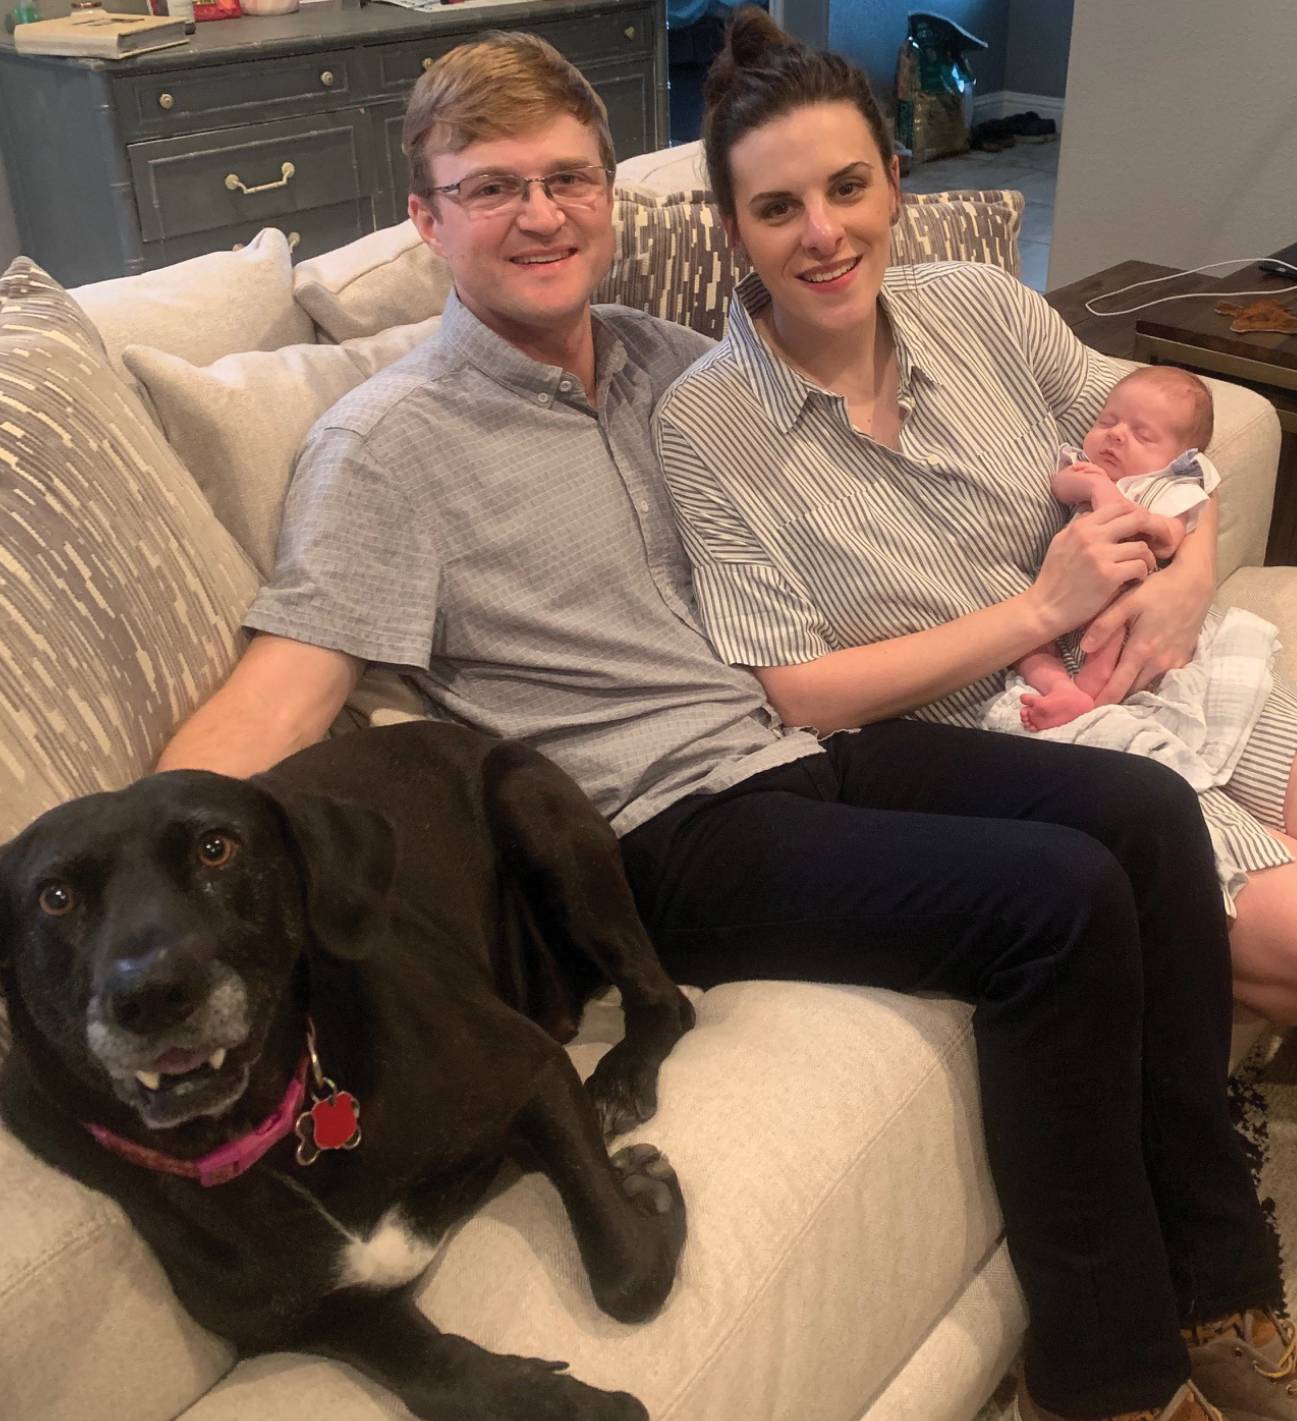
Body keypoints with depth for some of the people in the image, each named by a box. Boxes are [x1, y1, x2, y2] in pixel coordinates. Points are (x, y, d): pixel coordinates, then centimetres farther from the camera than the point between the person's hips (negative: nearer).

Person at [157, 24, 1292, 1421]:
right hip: (669, 834, -7)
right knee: (1058, 901, -21)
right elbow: (277, 694, -16)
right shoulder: (387, 444, -7)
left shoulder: (667, 360, 13)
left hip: (799, 743, 7)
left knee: (1145, 810, -10)